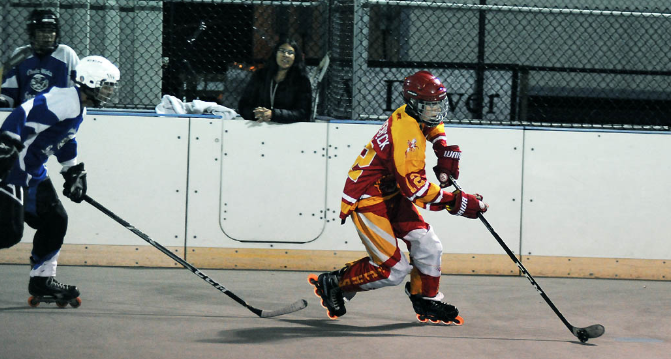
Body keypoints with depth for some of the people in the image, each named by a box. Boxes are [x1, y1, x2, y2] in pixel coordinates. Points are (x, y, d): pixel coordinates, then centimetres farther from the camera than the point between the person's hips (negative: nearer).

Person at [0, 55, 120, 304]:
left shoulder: (79, 107, 15)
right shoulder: (65, 101, -19)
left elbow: (66, 143, 28)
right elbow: (22, 115, -29)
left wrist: (74, 173, 26)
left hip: (33, 172, 11)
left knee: (55, 220, 13)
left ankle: (41, 279, 23)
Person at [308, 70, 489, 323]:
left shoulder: (416, 118, 0)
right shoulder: (403, 131, -29)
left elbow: (433, 126, 29)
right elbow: (413, 187, -31)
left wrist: (445, 151, 9)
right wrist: (455, 202, -30)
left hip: (392, 195, 9)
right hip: (368, 200, -9)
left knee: (428, 245, -1)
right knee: (393, 270, -11)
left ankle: (426, 302, 16)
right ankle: (333, 284, 6)